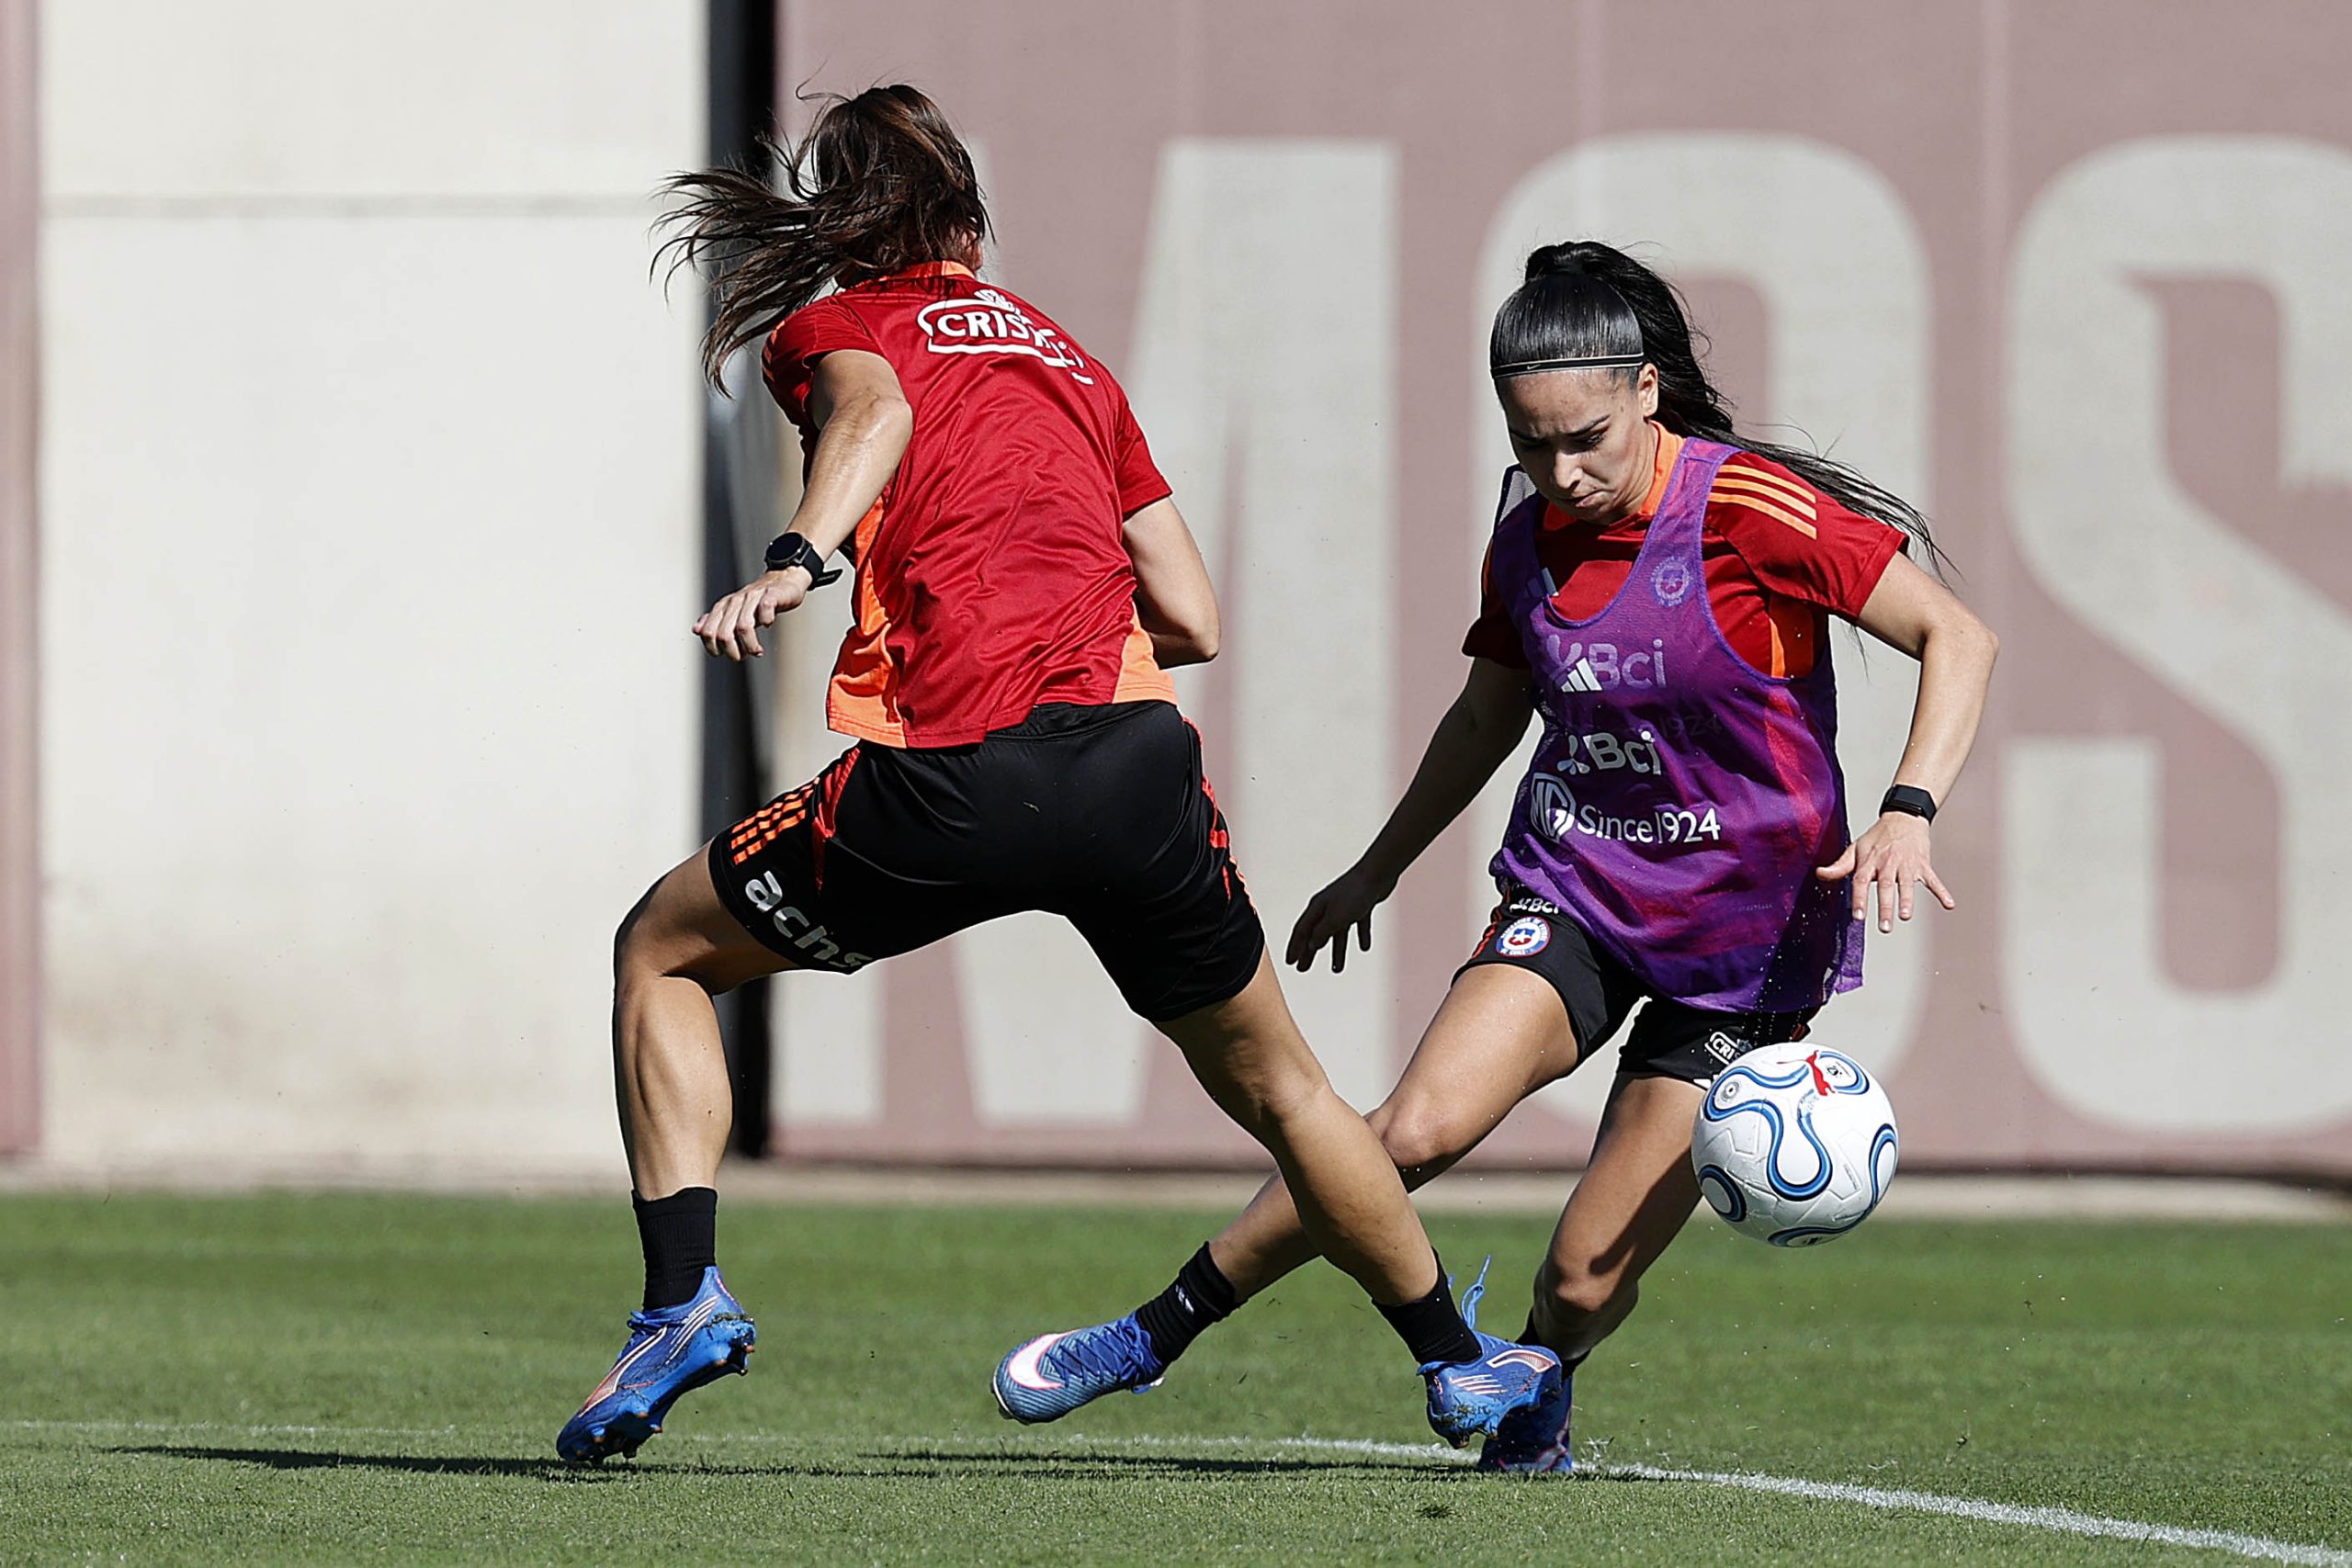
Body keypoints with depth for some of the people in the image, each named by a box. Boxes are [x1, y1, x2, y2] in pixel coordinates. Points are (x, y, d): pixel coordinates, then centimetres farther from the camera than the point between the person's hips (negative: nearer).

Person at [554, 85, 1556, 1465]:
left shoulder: (832, 327, 15)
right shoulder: (1061, 351, 27)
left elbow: (873, 410, -13)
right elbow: (1192, 619, 23)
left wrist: (799, 562, -28)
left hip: (953, 781, -4)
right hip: (1137, 767, 4)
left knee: (660, 951, 19)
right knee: (1276, 1085, 26)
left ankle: (686, 1299, 4)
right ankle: (1461, 1363, 36)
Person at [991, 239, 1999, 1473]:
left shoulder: (1756, 513, -17)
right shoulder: (1527, 542, 0)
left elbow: (1957, 638, -13)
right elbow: (1489, 714, 19)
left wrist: (1908, 812, -27)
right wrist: (1376, 870, 28)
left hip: (1746, 940, -3)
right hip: (1572, 894, 4)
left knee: (1583, 1285, -6)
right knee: (1418, 1128, -23)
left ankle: (1536, 1386, 31)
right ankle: (1153, 1335, -11)